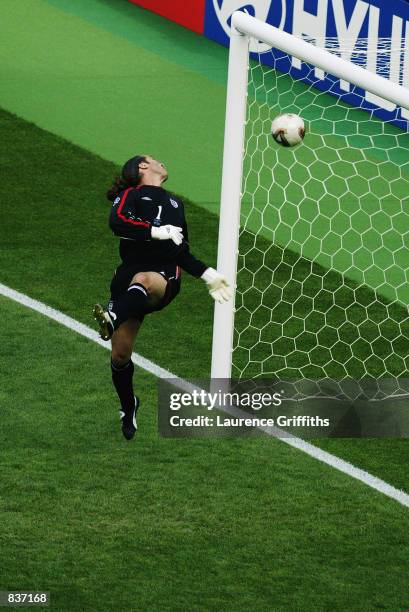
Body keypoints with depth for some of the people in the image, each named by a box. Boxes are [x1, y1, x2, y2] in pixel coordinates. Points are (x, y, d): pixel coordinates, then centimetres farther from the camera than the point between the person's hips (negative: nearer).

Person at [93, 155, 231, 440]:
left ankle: (113, 319, -63)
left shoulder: (175, 203, 31)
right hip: (131, 268, -2)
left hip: (166, 277, 2)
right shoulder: (131, 194, 12)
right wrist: (156, 232, -14)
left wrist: (207, 274, 22)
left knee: (143, 280, -38)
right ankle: (128, 406, 19)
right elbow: (117, 222, -10)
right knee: (120, 354, -5)